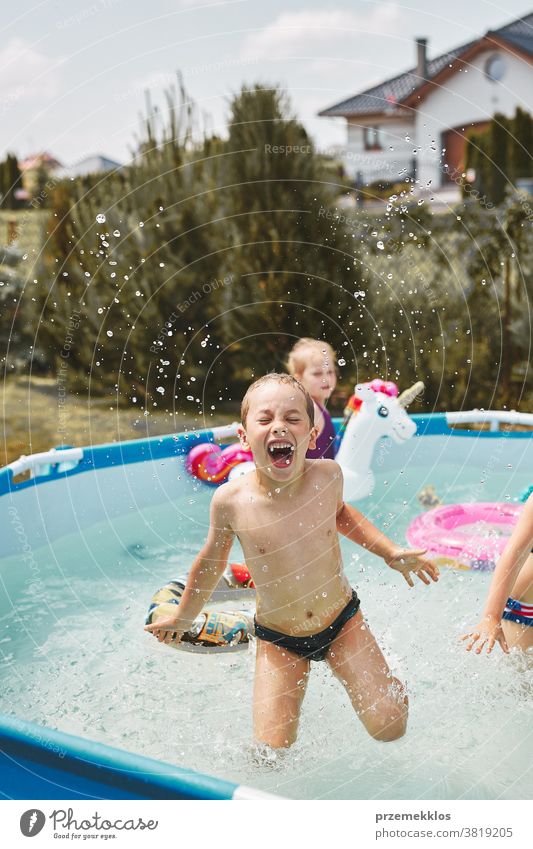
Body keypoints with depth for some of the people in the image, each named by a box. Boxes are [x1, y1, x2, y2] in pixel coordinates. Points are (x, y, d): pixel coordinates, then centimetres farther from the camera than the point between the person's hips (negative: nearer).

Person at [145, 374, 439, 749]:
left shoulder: (328, 475, -17)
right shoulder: (231, 501, -22)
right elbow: (211, 562, -1)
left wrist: (390, 552, 5)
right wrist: (183, 618, 13)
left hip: (342, 622, 1)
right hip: (278, 640, -1)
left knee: (390, 727, -4)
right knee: (272, 751, -7)